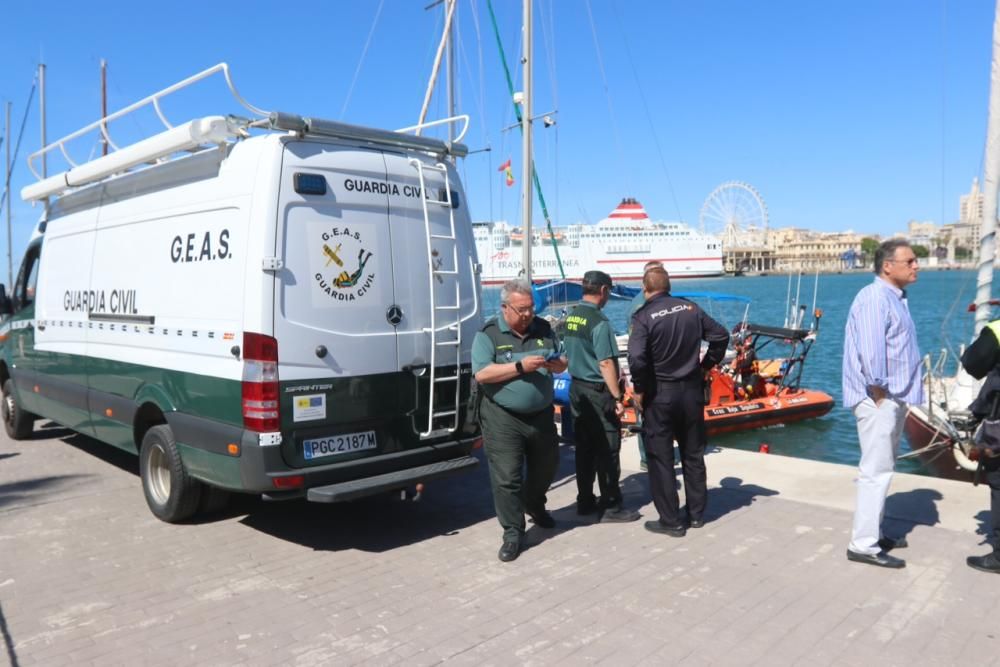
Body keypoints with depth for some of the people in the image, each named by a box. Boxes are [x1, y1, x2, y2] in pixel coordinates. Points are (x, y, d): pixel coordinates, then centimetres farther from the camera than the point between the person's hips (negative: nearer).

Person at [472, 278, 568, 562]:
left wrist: (556, 364, -13)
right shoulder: (488, 334, -9)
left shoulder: (543, 329, 5)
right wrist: (521, 366, -24)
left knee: (546, 467, 22)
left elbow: (562, 362, 12)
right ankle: (512, 533, 10)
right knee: (506, 478, -3)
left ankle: (534, 506, 49)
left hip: (541, 414, 5)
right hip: (503, 419, -5)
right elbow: (482, 374, -18)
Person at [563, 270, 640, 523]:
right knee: (607, 450, 1)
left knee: (584, 447, 14)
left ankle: (585, 501, 22)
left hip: (576, 388, 8)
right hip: (598, 391, -8)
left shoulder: (570, 318, 6)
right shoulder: (598, 322, -18)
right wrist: (617, 397, -16)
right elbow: (606, 363, -20)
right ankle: (612, 506, 9)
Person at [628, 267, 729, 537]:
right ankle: (697, 514, 28)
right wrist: (706, 365, 13)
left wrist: (639, 390, -12)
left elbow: (637, 358, -26)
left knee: (660, 458, 7)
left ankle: (671, 521, 12)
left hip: (659, 394, -5)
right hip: (692, 390, 5)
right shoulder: (690, 308, 1)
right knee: (693, 455, 17)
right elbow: (720, 335, 5)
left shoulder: (644, 316, -14)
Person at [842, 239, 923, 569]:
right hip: (879, 399, -10)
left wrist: (895, 397, 13)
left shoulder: (894, 297, 16)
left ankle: (872, 533, 29)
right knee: (875, 471, -6)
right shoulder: (875, 298, -16)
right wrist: (879, 394, -19)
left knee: (882, 469, 17)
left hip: (893, 398, 10)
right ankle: (863, 545, 1)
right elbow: (871, 352, -25)